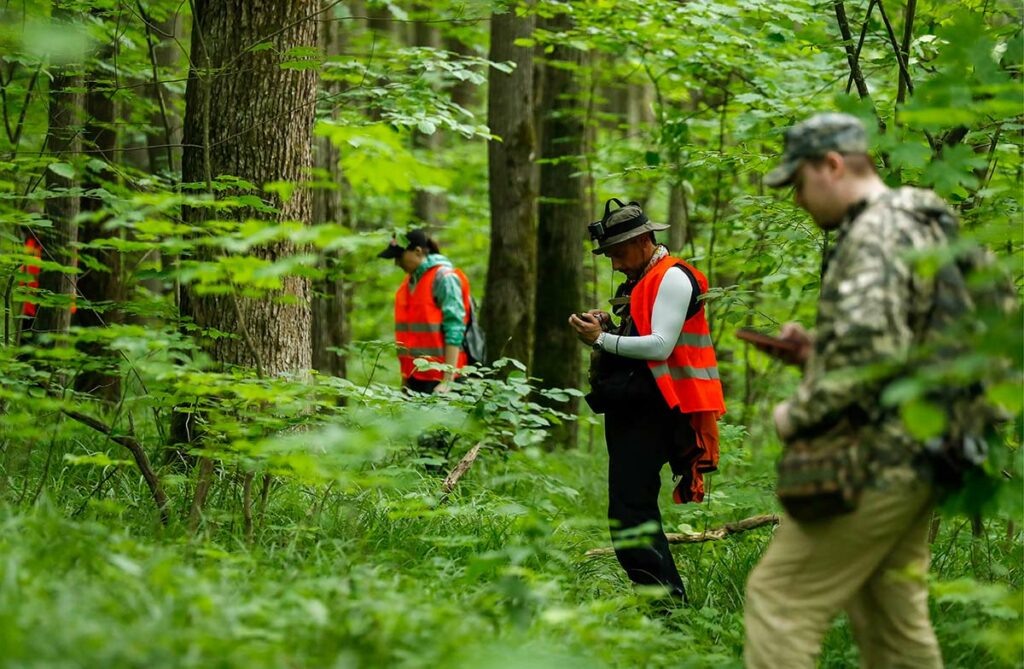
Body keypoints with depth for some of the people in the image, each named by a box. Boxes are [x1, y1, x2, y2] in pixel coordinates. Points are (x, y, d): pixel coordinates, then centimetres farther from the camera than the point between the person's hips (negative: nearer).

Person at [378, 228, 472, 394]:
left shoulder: (444, 279, -9)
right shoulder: (410, 281, 15)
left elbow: (454, 332, -15)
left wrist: (448, 381, -20)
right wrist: (405, 378, 18)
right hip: (414, 378, 7)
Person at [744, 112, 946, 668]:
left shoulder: (876, 234, -16)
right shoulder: (920, 226, 17)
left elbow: (870, 348, -29)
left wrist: (800, 414, -16)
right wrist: (817, 352, 14)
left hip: (875, 460, -10)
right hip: (918, 454, 10)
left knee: (779, 599, -6)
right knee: (892, 613, 15)